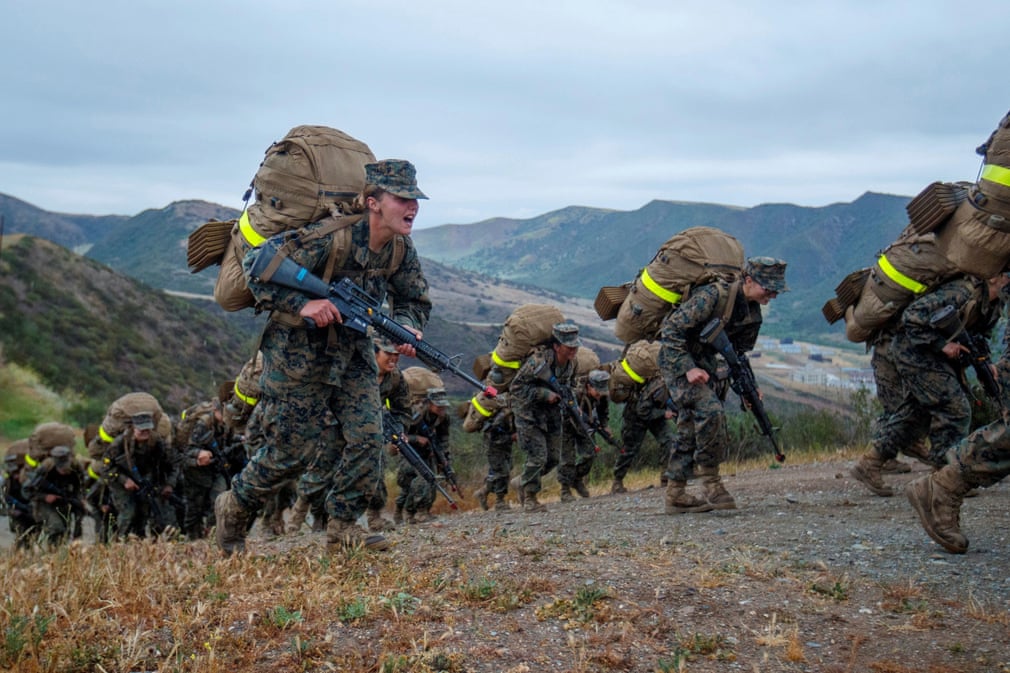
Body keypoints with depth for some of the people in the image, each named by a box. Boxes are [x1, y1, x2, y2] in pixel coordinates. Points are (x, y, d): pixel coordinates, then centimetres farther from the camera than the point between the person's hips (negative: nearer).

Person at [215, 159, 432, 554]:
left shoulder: (400, 249, -6)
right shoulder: (330, 238, -27)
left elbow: (415, 301, 9)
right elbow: (256, 267, -24)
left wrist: (406, 328, -14)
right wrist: (303, 305, -35)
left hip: (352, 353, 6)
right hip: (298, 354, -6)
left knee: (368, 437, -8)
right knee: (291, 450, 2)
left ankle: (342, 524, 9)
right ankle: (233, 509, 27)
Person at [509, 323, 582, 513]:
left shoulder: (571, 363, -6)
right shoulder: (538, 362, -29)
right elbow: (516, 388, -23)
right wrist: (545, 394, -28)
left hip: (551, 410, 7)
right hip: (528, 409, -7)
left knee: (553, 457, 8)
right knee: (537, 456, -11)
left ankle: (521, 482, 29)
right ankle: (529, 498, 7)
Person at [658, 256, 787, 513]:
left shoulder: (753, 314, -1)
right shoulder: (712, 296, -26)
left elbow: (739, 353, 11)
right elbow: (671, 328, -25)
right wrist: (687, 368, -29)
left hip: (703, 362, 8)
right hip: (676, 359, -8)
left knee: (690, 428, 7)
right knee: (711, 410, -24)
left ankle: (675, 494, 12)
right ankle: (711, 481, -14)